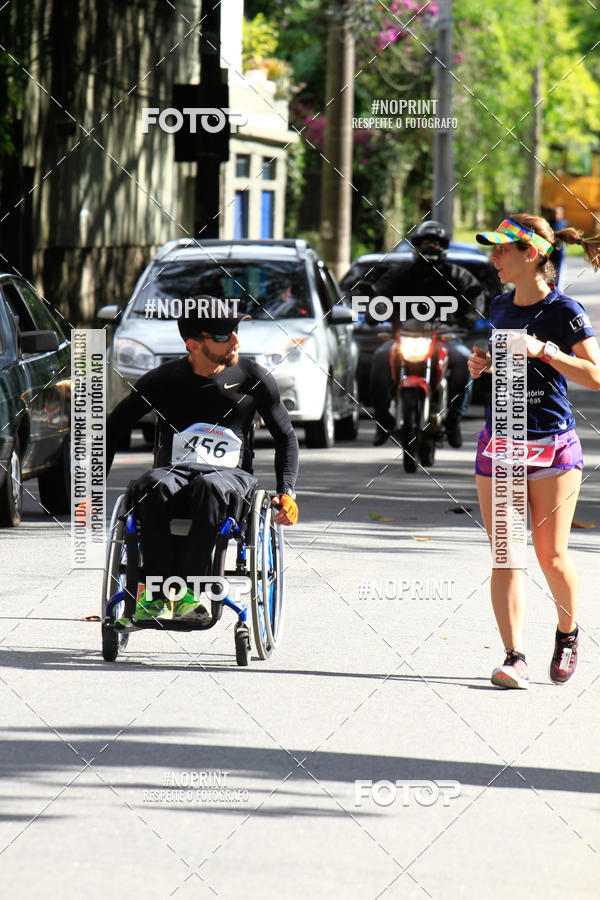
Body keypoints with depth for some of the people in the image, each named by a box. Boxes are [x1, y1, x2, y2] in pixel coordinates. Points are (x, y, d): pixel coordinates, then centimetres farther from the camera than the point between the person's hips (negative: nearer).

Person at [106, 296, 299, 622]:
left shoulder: (254, 378, 7)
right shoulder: (162, 381, 6)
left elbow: (286, 437, 18)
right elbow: (111, 429, 14)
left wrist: (286, 492, 3)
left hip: (232, 475, -1)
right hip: (177, 471, 1)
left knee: (210, 486, -39)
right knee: (154, 485, -37)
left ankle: (189, 590, -39)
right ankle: (158, 593, -35)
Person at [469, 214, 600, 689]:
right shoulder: (500, 307, 10)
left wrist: (543, 350, -24)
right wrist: (483, 364, 5)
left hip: (552, 441, -5)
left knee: (551, 555, 0)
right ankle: (515, 657, -8)